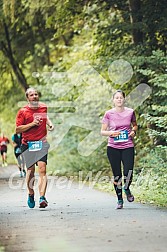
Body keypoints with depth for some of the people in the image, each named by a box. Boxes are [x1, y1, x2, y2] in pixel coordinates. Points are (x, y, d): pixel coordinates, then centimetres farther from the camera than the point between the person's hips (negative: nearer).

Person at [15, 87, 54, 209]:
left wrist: (50, 124, 12)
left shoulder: (44, 107, 9)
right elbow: (17, 130, -6)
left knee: (42, 169, -15)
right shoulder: (22, 112, -2)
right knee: (30, 171, 5)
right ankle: (31, 195, 29)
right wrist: (32, 124, -15)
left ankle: (42, 197, -23)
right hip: (27, 144, -1)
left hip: (42, 143, 1)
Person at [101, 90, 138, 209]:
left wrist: (134, 131, 0)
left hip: (128, 147, 0)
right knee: (117, 176, 2)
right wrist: (111, 133, -15)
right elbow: (102, 131, 4)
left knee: (128, 173, -12)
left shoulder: (130, 112, 3)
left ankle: (127, 188, 22)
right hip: (113, 148, 0)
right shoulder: (109, 114, -1)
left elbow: (135, 125, 22)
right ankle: (120, 199, 18)